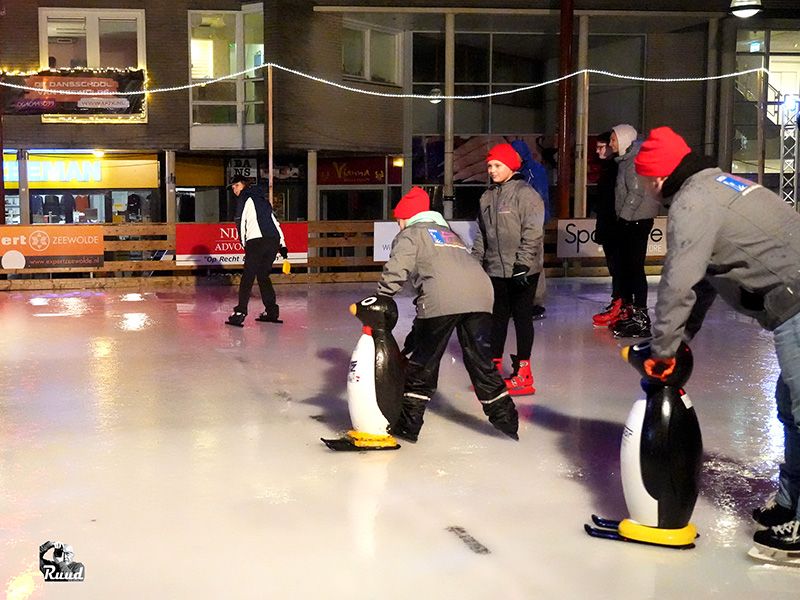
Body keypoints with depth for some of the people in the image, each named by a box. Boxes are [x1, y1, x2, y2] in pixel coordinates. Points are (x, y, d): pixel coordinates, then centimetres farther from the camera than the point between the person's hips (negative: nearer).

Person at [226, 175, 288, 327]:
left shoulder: (245, 198, 7)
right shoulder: (261, 198, 27)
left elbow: (241, 222, 0)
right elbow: (274, 221, 24)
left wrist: (244, 243, 7)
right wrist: (282, 244, 22)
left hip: (256, 241, -7)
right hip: (274, 240, 7)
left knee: (248, 277, -7)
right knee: (262, 275, 16)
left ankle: (240, 312, -13)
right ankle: (272, 311, 12)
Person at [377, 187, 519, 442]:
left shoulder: (410, 234, 17)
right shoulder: (449, 232, 38)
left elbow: (395, 272, -1)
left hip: (442, 301, -6)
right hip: (480, 294, 6)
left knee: (423, 361, 7)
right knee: (480, 361, 18)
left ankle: (408, 424, 12)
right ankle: (504, 417, 20)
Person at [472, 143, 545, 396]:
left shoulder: (525, 193, -11)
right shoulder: (487, 197, 12)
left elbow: (532, 232, -16)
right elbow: (482, 234, 18)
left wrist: (523, 263, -20)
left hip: (522, 270, -7)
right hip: (495, 269, 7)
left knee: (522, 315, 0)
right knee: (497, 316, 13)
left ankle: (523, 372, 8)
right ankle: (494, 366, 23)